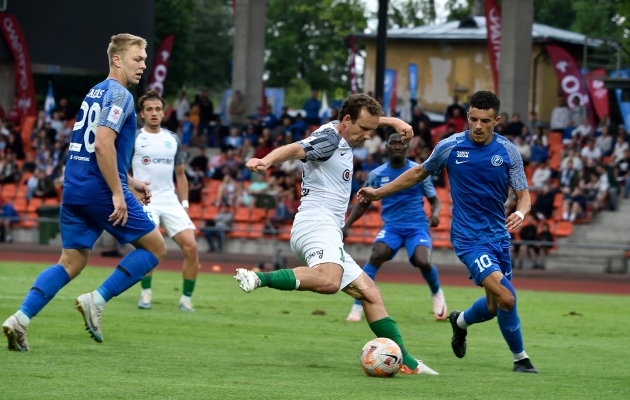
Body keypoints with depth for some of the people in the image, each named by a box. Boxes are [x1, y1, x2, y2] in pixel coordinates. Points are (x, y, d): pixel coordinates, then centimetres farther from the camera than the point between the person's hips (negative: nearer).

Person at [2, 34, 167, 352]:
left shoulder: (96, 93, 20)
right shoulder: (119, 95, -9)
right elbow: (103, 145, -22)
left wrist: (129, 182, 28)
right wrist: (118, 192, -21)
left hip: (74, 188, 9)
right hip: (101, 190, -9)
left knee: (70, 263, 8)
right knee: (155, 247, 4)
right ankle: (97, 301, -4)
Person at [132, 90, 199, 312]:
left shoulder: (173, 139, 13)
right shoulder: (133, 138, 1)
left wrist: (184, 204, 11)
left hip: (170, 200, 4)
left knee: (191, 247, -10)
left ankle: (186, 299, 4)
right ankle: (146, 292, -2)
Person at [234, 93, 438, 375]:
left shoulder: (342, 138, 21)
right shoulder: (329, 136, -7)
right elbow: (295, 149, -28)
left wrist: (393, 121, 34)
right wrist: (266, 161, -46)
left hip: (328, 233, 10)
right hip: (316, 224, -10)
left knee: (369, 293, 10)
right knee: (328, 281, -39)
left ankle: (405, 361, 11)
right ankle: (258, 279, -38)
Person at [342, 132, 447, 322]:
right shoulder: (376, 175, 3)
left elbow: (435, 200, 7)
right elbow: (363, 203, 14)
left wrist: (435, 214, -16)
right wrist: (346, 226, 3)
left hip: (417, 226, -1)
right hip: (391, 226, 1)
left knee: (423, 262, -26)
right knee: (376, 256, -29)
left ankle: (437, 294, 10)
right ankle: (358, 306, -23)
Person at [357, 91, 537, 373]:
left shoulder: (508, 151, -4)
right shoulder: (450, 147, -7)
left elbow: (523, 194, -2)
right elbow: (420, 173, 10)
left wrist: (520, 213, -25)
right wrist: (379, 192, 12)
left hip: (499, 236, 4)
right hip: (469, 237, -4)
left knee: (494, 306, 12)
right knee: (506, 298, -19)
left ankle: (460, 321, 46)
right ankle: (520, 358, 1)